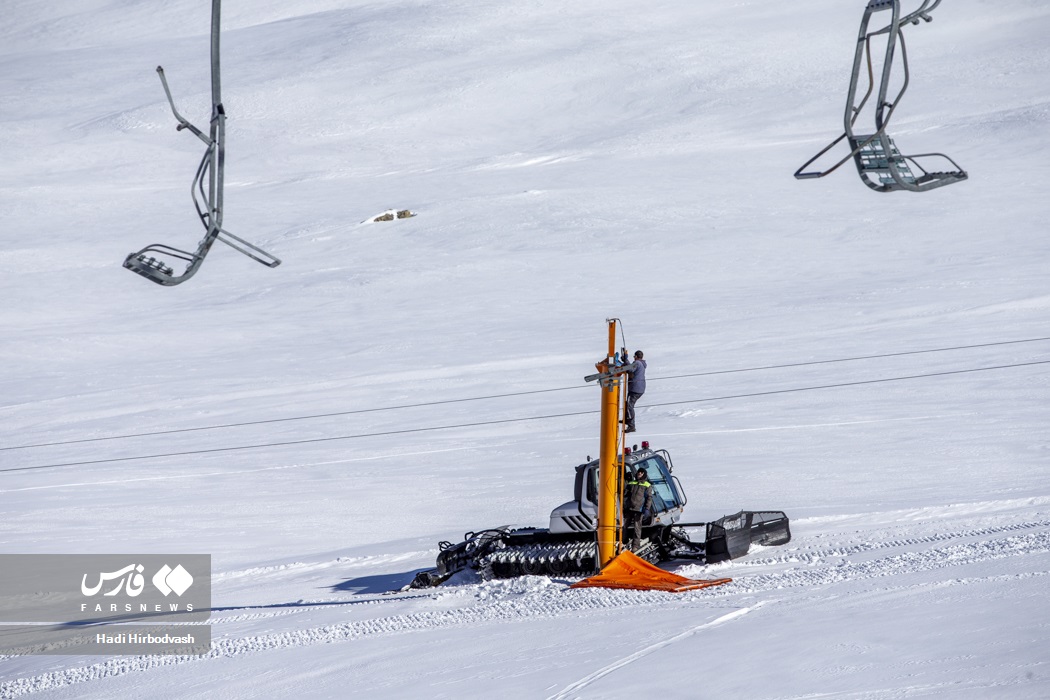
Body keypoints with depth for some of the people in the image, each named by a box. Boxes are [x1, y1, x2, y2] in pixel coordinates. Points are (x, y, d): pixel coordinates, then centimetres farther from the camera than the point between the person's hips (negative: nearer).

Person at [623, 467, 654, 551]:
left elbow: (649, 498, 1)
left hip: (639, 509, -3)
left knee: (637, 527, -5)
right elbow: (625, 495, 17)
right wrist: (623, 506, 9)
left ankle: (635, 546, -4)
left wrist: (647, 509, -10)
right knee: (625, 526, 7)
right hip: (629, 508, 4)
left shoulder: (647, 485, 7)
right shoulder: (631, 483, 17)